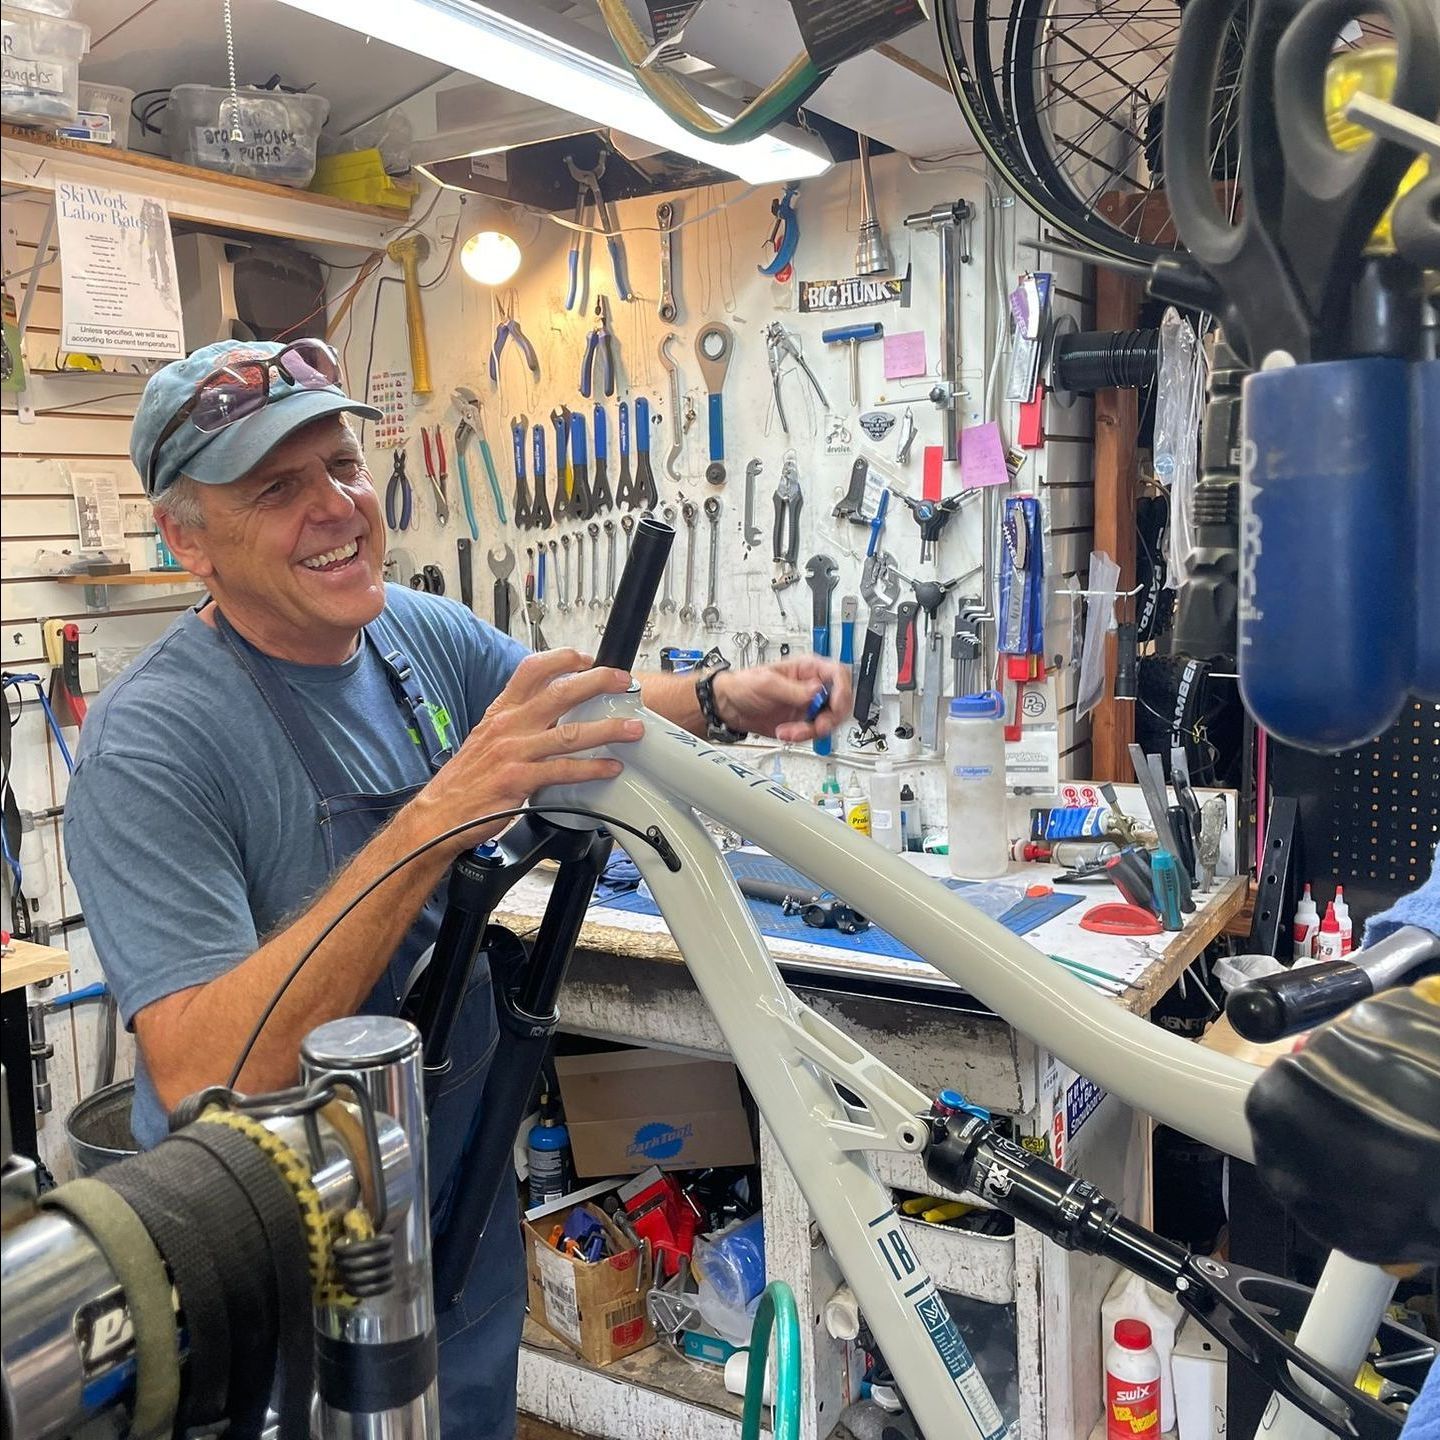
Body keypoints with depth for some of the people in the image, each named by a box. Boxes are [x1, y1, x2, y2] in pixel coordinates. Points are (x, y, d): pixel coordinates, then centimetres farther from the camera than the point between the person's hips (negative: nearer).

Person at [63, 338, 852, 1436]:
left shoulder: (423, 634, -7)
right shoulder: (152, 747, -26)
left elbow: (583, 711, 9)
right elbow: (204, 1081, -34)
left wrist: (721, 701, -13)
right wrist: (438, 818, -42)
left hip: (464, 1194, 6)